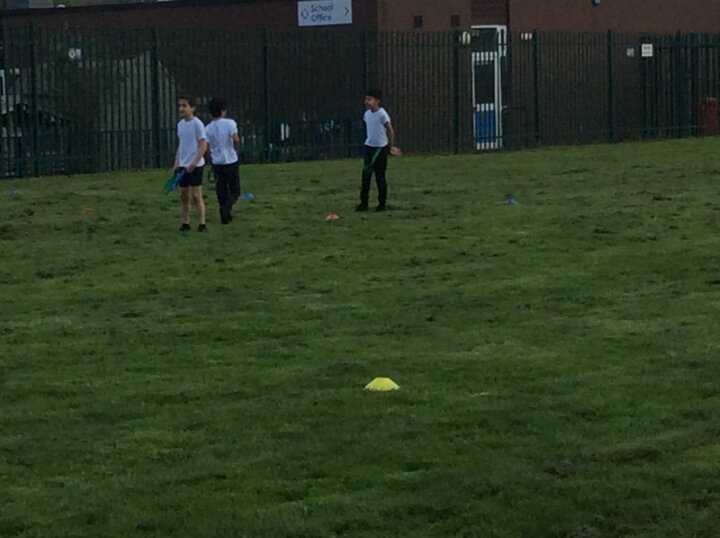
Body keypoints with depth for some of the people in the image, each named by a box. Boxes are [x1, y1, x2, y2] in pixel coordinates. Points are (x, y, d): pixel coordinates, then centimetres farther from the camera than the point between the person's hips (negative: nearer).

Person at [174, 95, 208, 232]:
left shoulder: (197, 124, -11)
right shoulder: (180, 124, 10)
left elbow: (203, 146, -13)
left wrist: (193, 164, -18)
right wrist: (177, 163, 9)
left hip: (195, 165, -7)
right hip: (183, 165, 7)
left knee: (196, 195, -6)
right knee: (184, 195, 7)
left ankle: (202, 223, 0)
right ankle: (185, 223, 13)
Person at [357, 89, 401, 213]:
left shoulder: (382, 114, -15)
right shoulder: (367, 114, 6)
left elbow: (390, 131, -10)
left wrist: (391, 147, -5)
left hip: (380, 148, -6)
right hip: (368, 147, 6)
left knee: (380, 177, 0)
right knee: (366, 175, 4)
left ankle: (382, 204, 9)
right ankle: (363, 202, 7)